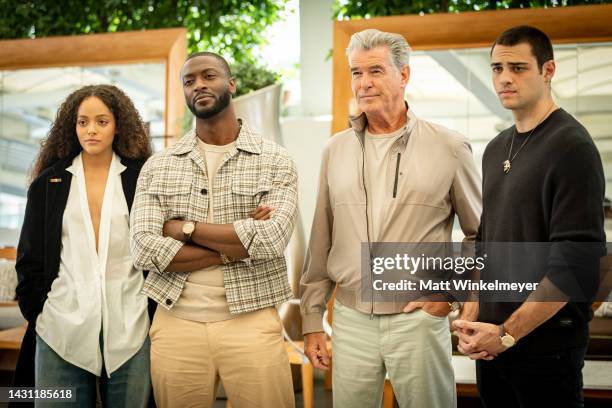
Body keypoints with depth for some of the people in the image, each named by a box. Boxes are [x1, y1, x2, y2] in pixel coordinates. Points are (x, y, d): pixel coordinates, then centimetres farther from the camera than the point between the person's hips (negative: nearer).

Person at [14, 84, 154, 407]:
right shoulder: (49, 182, 7)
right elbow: (30, 257, 9)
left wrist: (154, 310, 2)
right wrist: (36, 313, 3)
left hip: (130, 326, 0)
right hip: (61, 326, 1)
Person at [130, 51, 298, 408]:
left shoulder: (275, 161, -1)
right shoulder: (157, 167, 5)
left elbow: (270, 240, -16)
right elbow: (146, 250, -9)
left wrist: (186, 228, -11)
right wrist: (240, 242, -13)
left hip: (251, 324, -2)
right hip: (176, 325, 2)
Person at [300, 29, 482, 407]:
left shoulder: (449, 147, -4)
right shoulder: (336, 150, 7)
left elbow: (481, 234, 4)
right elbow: (321, 242, 10)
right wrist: (312, 319, 9)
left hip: (418, 318, -3)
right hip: (351, 319, 3)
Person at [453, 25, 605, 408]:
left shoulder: (571, 146, -12)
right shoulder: (496, 149, 10)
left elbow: (577, 263, -19)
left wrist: (508, 333, -17)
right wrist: (472, 315, 4)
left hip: (546, 343, -6)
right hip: (492, 340, 7)